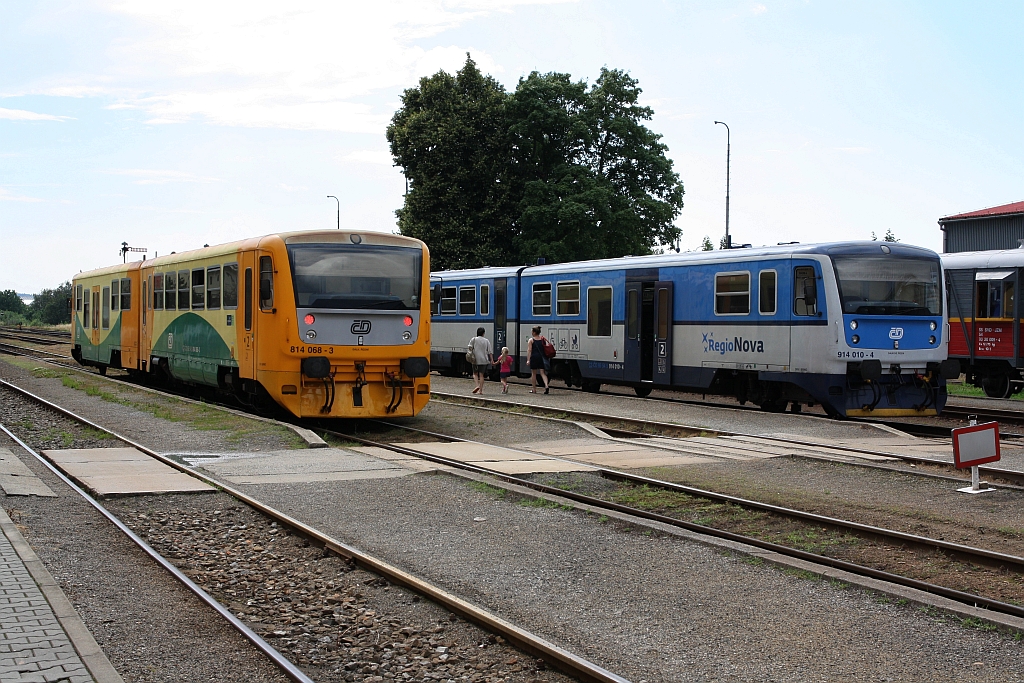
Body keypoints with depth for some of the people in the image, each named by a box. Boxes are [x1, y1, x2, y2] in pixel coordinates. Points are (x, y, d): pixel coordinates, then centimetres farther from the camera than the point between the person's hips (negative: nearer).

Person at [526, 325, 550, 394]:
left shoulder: (531, 340, -2)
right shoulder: (543, 339, 11)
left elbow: (529, 350, -9)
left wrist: (528, 360, -13)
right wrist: (545, 358, 23)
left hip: (534, 357, -3)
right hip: (541, 357, 3)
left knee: (533, 374, 8)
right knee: (543, 373, 3)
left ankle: (534, 389, 13)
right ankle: (547, 385, -21)